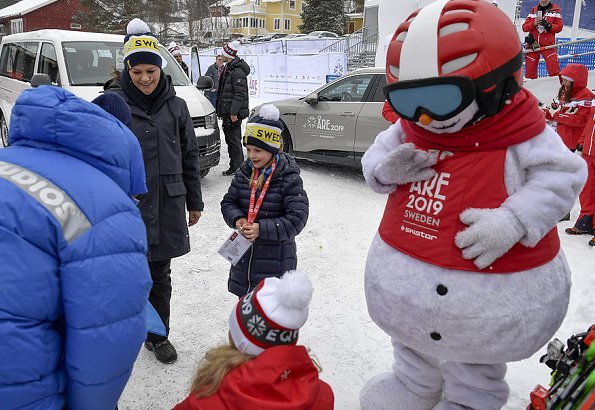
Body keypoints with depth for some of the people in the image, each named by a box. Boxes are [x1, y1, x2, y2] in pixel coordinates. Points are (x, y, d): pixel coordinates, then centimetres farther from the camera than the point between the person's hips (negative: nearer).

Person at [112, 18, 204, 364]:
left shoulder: (175, 106, 4)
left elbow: (190, 156, 10)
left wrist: (194, 202, 11)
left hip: (167, 204, 2)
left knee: (161, 274, 13)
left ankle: (158, 335, 32)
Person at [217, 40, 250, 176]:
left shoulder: (238, 71, -16)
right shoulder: (228, 68, 18)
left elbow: (240, 93, -22)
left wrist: (234, 112, -26)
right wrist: (221, 109, 24)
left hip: (234, 114, -11)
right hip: (227, 112, 11)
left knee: (234, 140, -6)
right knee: (230, 140, 15)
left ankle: (238, 168, 1)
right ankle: (234, 167, 23)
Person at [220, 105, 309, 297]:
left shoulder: (289, 179, -15)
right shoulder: (244, 173, 2)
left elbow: (297, 218, -19)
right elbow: (228, 202, 9)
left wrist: (262, 229, -26)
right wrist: (237, 219, -14)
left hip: (276, 254, -5)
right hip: (244, 253, 6)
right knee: (245, 296, 22)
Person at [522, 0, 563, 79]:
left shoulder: (555, 10, 7)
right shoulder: (533, 10, 14)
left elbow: (559, 27, 2)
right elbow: (524, 27, 7)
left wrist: (548, 25, -15)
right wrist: (534, 24, -11)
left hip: (548, 45, -2)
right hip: (533, 44, 2)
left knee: (554, 69, -14)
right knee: (530, 70, 1)